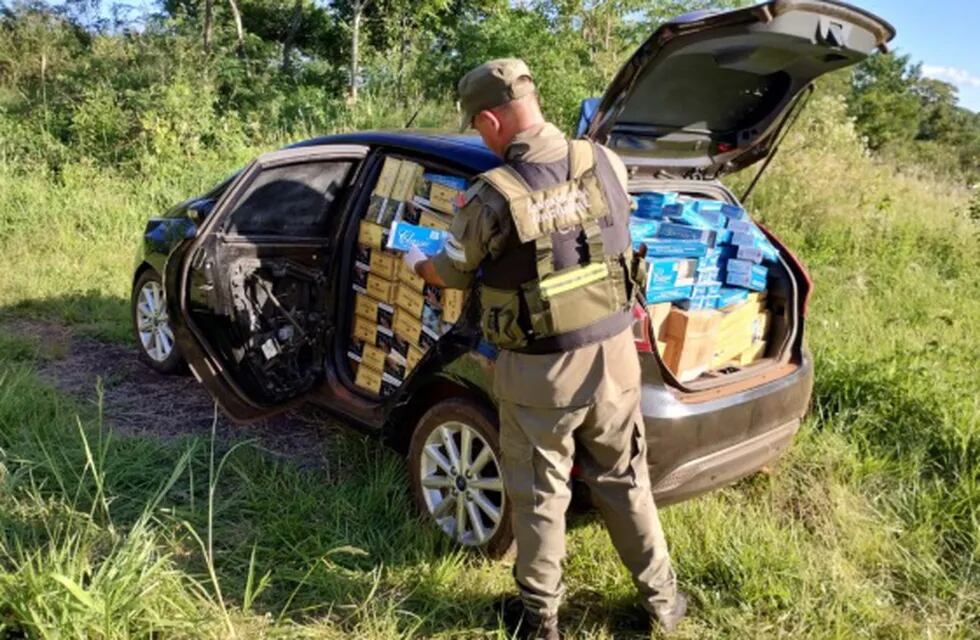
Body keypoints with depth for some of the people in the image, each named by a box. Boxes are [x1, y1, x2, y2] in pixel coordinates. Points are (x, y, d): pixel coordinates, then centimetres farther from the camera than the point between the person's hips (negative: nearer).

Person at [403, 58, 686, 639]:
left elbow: (452, 274, -1)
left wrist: (417, 262, 21)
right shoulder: (607, 164, -6)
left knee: (540, 493, 14)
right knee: (625, 480, 21)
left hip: (541, 370, -4)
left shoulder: (492, 197, -19)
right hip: (614, 350, 5)